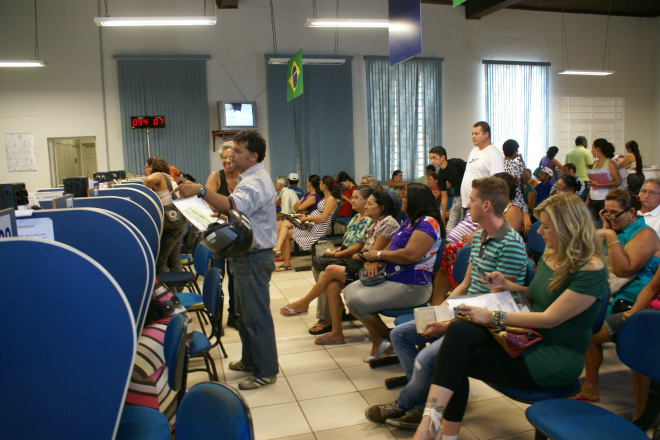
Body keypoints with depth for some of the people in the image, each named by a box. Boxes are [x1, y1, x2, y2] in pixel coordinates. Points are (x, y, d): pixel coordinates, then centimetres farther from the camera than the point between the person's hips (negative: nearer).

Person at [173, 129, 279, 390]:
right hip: (246, 255, 11)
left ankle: (266, 371, 11)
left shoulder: (256, 182, -19)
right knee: (245, 312, 21)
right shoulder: (250, 178, 16)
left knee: (256, 315, -2)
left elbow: (234, 205, -38)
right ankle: (250, 361, 36)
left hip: (254, 258, -11)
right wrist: (223, 215, 11)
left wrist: (200, 192, -46)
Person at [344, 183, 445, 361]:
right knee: (350, 290, 6)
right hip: (391, 278, 11)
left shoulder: (428, 223, -17)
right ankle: (377, 339, 7)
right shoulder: (409, 221, 16)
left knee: (357, 302, -21)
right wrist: (376, 261, -3)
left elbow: (409, 255, -28)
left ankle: (387, 337, 4)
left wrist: (379, 254, -14)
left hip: (410, 286, -11)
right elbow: (392, 246, 19)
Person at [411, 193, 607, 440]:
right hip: (529, 336, 8)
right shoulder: (550, 256, 10)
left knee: (457, 362, -22)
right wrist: (509, 286, 8)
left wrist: (493, 317, -20)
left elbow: (550, 319, -20)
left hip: (557, 356, -7)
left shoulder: (591, 269, -16)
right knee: (458, 330, -21)